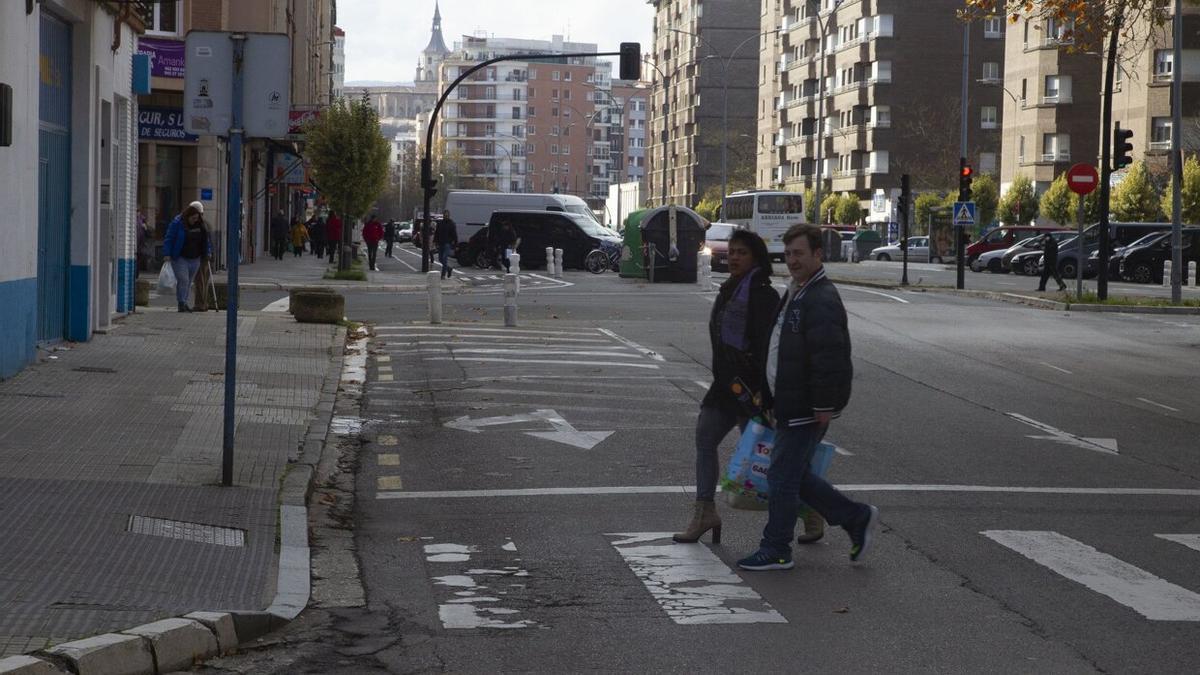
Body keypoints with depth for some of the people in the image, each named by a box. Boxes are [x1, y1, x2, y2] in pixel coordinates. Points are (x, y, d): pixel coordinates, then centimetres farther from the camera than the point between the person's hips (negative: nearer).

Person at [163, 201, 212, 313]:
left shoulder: (201, 225, 7)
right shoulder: (177, 223, -9)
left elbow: (206, 239, 19)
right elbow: (168, 239, -10)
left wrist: (208, 252, 11)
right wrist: (167, 254, -18)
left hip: (194, 259, 5)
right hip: (179, 258, -5)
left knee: (189, 282, 8)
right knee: (183, 280, -14)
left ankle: (184, 303, 16)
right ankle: (181, 303, -10)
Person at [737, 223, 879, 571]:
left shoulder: (822, 300, -19)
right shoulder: (795, 294, 16)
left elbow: (829, 358, -25)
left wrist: (824, 406, -24)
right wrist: (774, 399, 24)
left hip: (807, 410, -10)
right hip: (790, 406, 10)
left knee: (783, 476, -3)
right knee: (796, 476, 15)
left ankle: (776, 550, 7)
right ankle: (858, 518, 25)